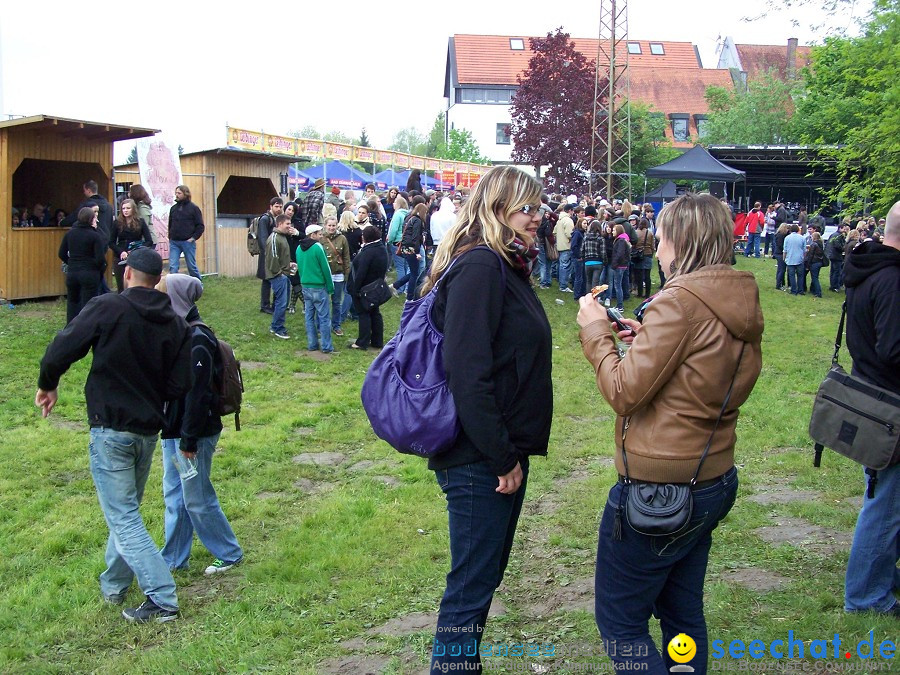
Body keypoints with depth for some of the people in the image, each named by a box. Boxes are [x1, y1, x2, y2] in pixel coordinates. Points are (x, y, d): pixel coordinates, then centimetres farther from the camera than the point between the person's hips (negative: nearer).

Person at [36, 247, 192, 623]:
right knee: (127, 510, 23)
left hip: (110, 429, -6)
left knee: (123, 519, -1)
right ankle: (114, 584, 37)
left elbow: (59, 353, -15)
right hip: (148, 432, 6)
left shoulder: (107, 308, -12)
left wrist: (47, 386, 4)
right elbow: (179, 387, -1)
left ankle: (162, 599, -5)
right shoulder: (176, 324, 2)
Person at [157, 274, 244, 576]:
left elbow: (197, 393, -22)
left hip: (195, 431, -9)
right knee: (174, 495, 16)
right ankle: (173, 559, 29)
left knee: (196, 498, 3)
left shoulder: (197, 340, -21)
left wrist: (189, 439, -20)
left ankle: (230, 554, 20)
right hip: (172, 429, 9)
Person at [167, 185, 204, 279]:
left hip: (188, 242, -4)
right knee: (173, 267, -5)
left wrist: (193, 237, -11)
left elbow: (200, 226, -4)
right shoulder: (173, 208, 11)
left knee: (192, 266, 5)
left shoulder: (193, 208, -3)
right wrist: (170, 237, 10)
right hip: (174, 243, 4)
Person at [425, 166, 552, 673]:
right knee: (472, 585, 1)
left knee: (486, 574, 20)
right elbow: (468, 375, -25)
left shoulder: (507, 267, 12)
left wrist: (513, 453, 17)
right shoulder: (479, 267, -18)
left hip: (504, 454, 10)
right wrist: (502, 458, -20)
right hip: (480, 460, -10)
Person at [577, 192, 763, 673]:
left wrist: (596, 332, -7)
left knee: (619, 620, 6)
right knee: (683, 612, 22)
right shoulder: (741, 304, 5)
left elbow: (625, 392, -19)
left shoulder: (680, 301, -20)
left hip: (656, 489, -9)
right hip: (712, 483, 9)